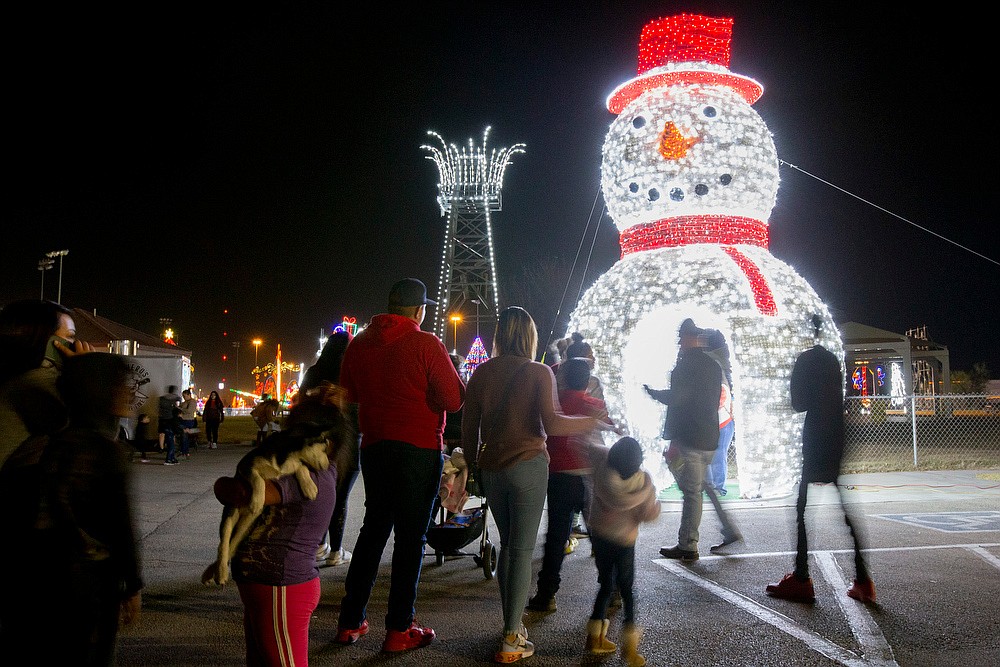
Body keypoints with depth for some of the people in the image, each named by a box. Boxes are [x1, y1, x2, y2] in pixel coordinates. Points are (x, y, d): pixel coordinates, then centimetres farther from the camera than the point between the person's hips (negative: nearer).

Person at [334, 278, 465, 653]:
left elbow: (349, 394, 17)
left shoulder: (358, 344, 5)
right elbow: (454, 400, -13)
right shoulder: (426, 344, -12)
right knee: (410, 537, 3)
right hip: (419, 450, -5)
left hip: (373, 448, 6)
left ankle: (350, 621, 21)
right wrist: (450, 373, 5)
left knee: (373, 530, 17)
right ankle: (399, 629, 8)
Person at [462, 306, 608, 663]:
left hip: (491, 469, 4)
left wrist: (473, 463, 18)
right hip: (527, 466, -4)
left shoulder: (482, 372, 5)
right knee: (522, 550, 0)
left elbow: (468, 426, 6)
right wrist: (592, 422, -3)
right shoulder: (539, 372, -5)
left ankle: (511, 625, 24)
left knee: (507, 546, 17)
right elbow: (551, 423, -16)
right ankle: (511, 640, 1)